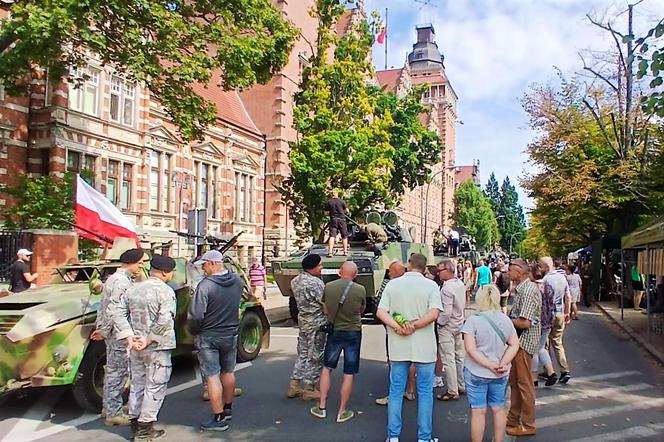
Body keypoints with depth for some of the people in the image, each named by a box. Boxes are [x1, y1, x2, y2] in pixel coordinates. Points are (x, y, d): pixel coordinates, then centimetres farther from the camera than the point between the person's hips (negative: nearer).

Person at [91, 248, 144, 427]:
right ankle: (113, 413, 7)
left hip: (112, 333, 10)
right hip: (119, 334, -10)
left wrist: (100, 327, 17)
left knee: (113, 370, 19)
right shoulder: (122, 281, -20)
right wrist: (104, 331, -15)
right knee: (118, 372, -2)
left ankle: (109, 407, 30)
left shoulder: (114, 278, 14)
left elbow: (103, 305, 17)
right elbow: (113, 310, -23)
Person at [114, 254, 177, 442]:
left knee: (137, 385, 17)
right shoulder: (165, 291, -15)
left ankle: (135, 424, 26)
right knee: (154, 388, 4)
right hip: (157, 348, -6)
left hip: (136, 347, 7)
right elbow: (164, 321, -26)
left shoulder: (133, 289, 6)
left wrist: (129, 336, -4)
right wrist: (150, 339, -16)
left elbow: (118, 312, 1)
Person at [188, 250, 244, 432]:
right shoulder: (237, 280, -4)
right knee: (228, 372, 19)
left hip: (208, 337, -6)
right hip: (231, 334, 6)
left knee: (212, 377, 1)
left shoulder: (205, 285, -23)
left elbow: (195, 315, -21)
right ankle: (227, 409, 34)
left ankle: (219, 419, 4)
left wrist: (193, 332, -4)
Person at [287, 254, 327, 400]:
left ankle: (294, 386, 21)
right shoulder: (315, 283, -22)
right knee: (315, 357, 3)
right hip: (316, 324, -8)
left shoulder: (295, 281, 7)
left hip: (303, 320, 8)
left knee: (303, 354, 17)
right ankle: (309, 389, 12)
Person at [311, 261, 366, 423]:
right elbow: (361, 310, 4)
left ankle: (322, 407, 21)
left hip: (334, 331, 2)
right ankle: (342, 412, 15)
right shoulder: (360, 290, -14)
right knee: (349, 374, 8)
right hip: (353, 332, -2)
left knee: (326, 368, 18)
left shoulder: (328, 287, -8)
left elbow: (326, 311, 4)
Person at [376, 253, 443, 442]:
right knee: (425, 392, 9)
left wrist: (397, 327, -15)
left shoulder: (392, 284, 2)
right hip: (424, 347, -2)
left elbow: (380, 312, -7)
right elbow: (434, 313, -19)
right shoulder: (431, 285, -6)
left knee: (396, 391, 11)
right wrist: (414, 326, -15)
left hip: (398, 345, 2)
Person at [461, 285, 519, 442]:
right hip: (500, 374, 4)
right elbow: (514, 345, -2)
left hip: (477, 373, -4)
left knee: (478, 411, 5)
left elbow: (471, 349, -20)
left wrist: (490, 365, -16)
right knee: (499, 409, 17)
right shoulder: (506, 320, 0)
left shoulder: (473, 320, -14)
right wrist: (503, 364, -10)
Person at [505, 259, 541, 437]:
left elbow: (525, 322, -25)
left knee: (524, 383, 2)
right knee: (514, 381, 18)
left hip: (524, 341, -10)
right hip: (517, 339, 10)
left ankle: (528, 425, 14)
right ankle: (513, 418, 31)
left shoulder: (529, 290, -21)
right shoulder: (521, 288, 9)